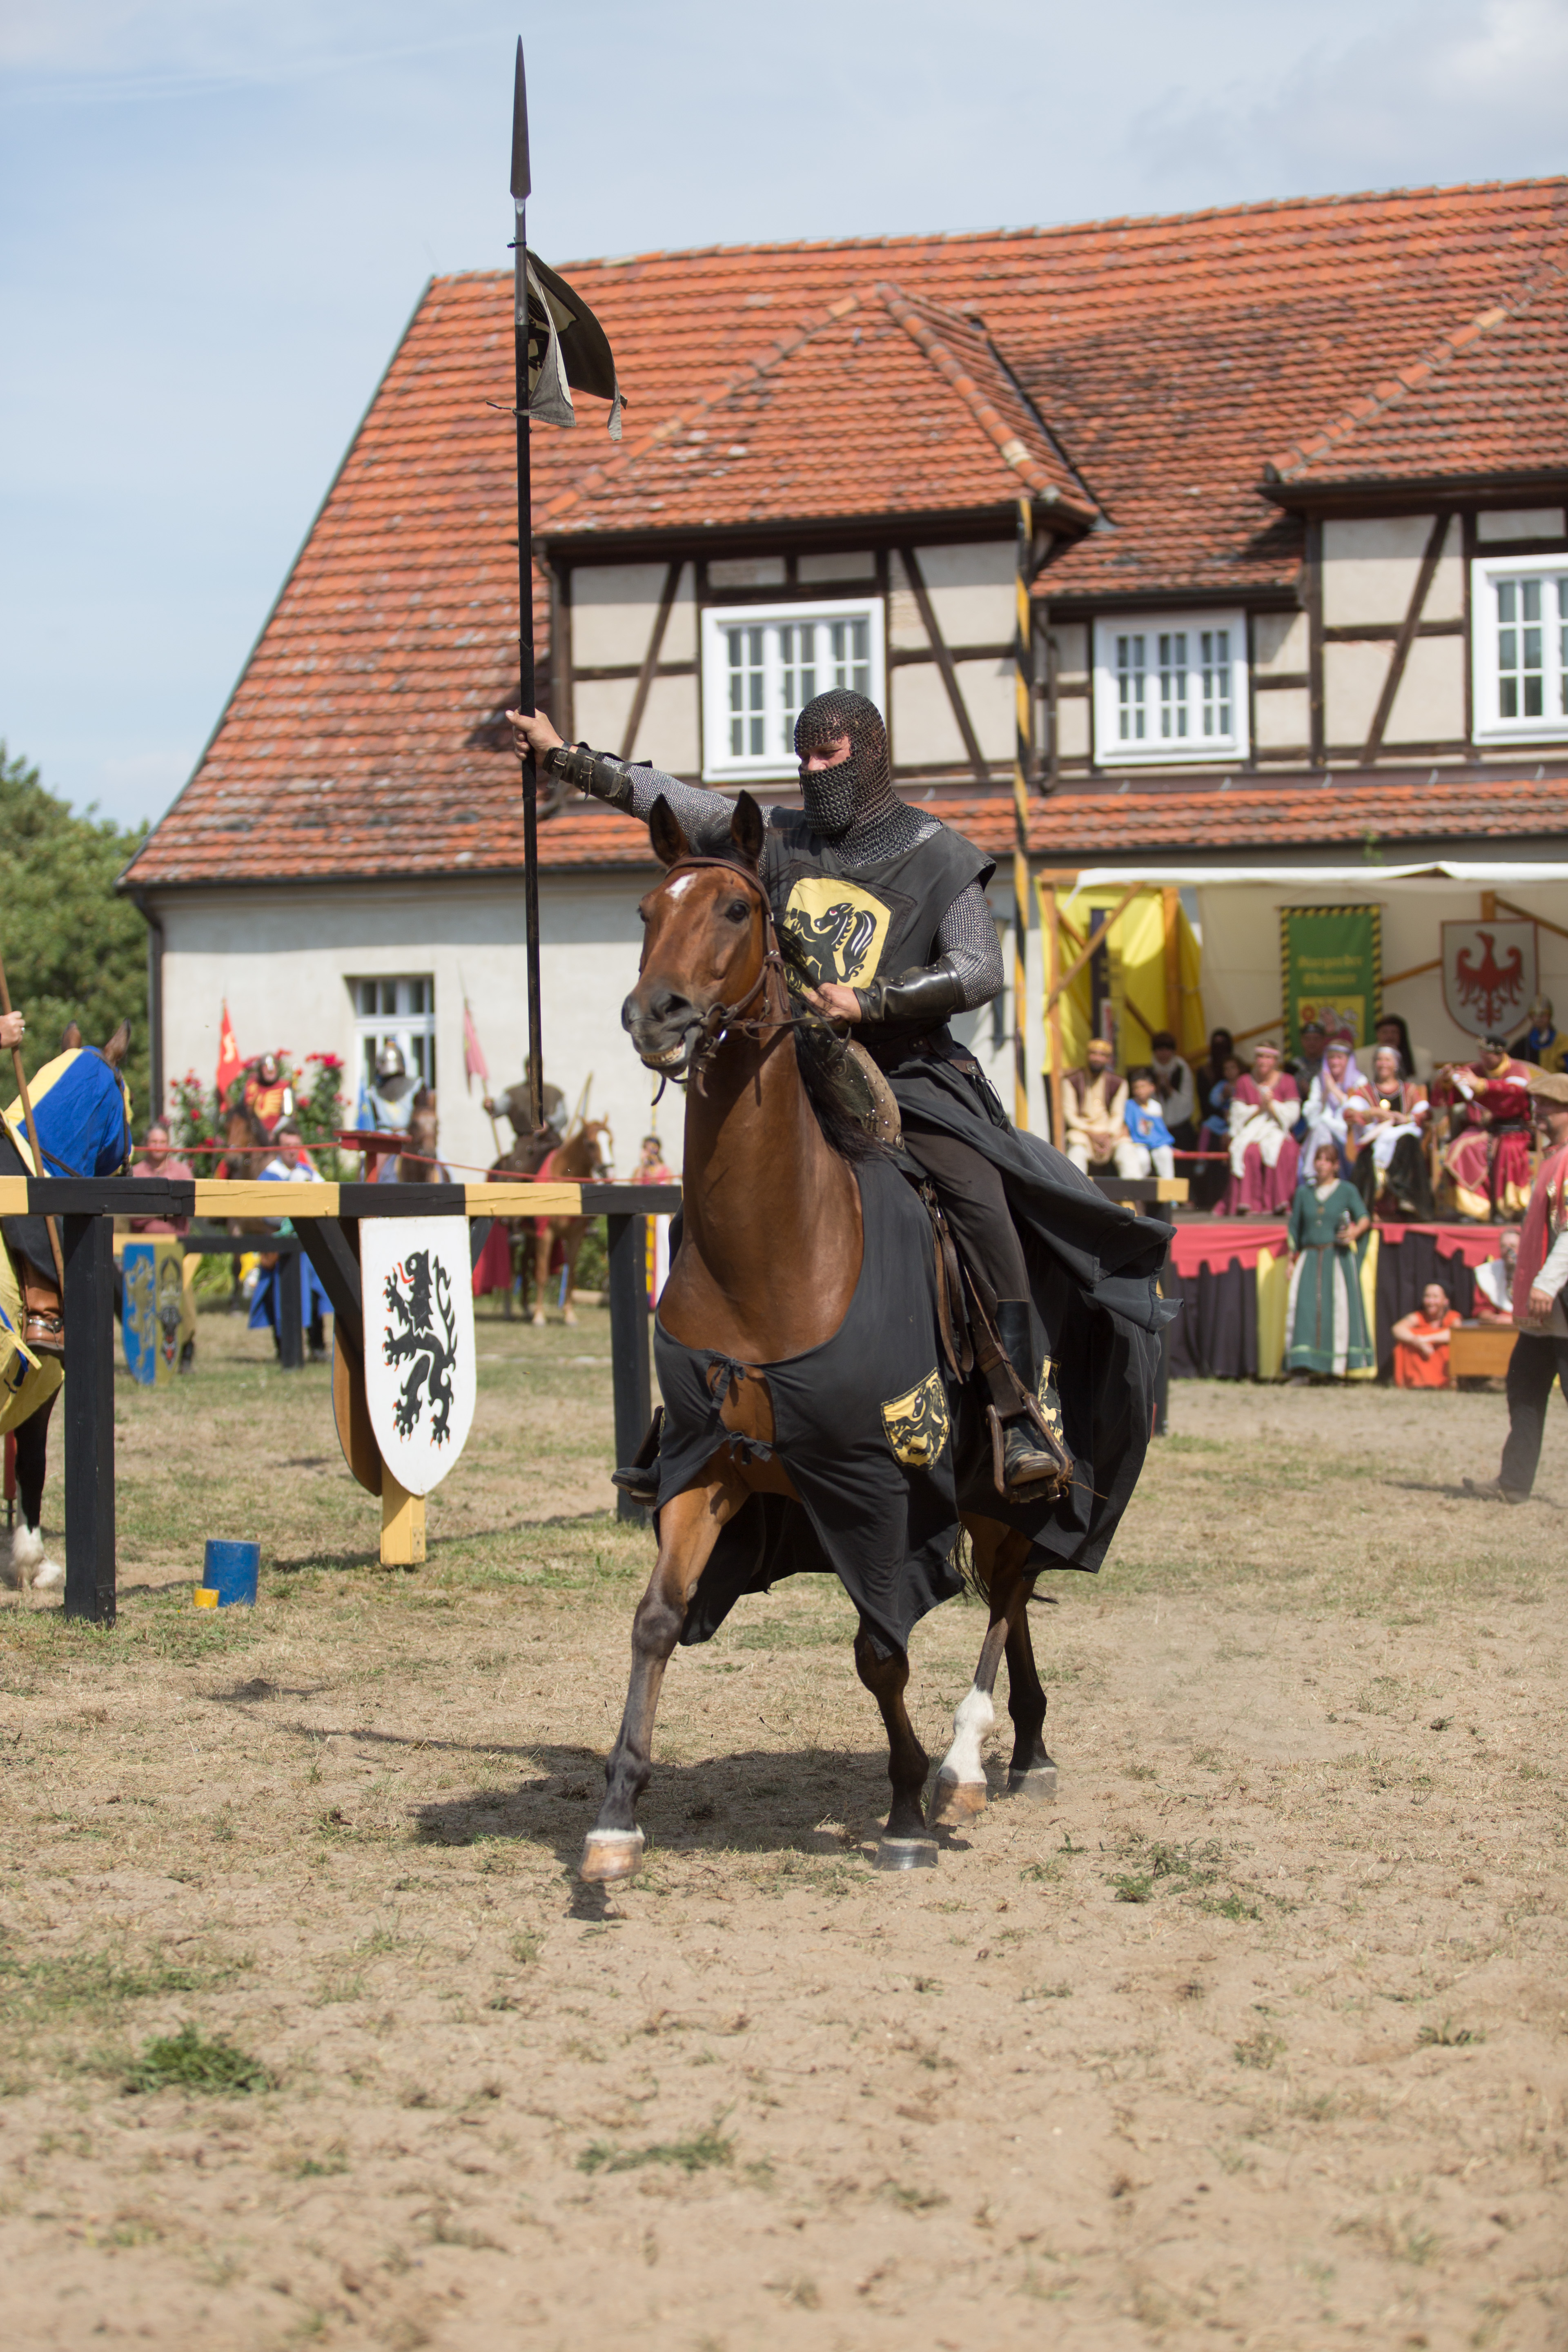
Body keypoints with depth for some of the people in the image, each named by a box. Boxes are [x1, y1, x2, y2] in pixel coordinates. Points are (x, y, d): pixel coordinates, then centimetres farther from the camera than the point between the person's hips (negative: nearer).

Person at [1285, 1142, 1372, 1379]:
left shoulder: (1347, 1190, 7)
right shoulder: (1304, 1192, 14)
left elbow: (1364, 1217, -1)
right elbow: (1295, 1228, 15)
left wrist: (1356, 1231, -23)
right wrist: (1292, 1260, 9)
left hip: (1338, 1258, -2)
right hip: (1310, 1258, 2)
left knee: (1338, 1310, -6)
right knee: (1305, 1308, -11)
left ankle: (1335, 1368, -1)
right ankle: (1302, 1368, -14)